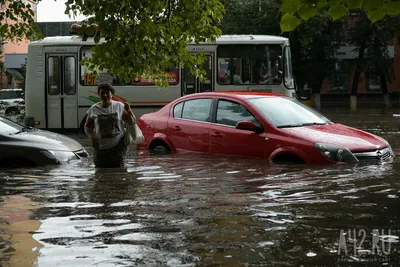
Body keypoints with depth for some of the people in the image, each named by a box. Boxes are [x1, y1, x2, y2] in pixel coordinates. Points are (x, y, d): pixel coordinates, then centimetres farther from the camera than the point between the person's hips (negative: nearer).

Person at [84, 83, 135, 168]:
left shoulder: (119, 106, 2)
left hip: (118, 146, -1)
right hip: (100, 147, 2)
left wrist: (129, 111, -14)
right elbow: (87, 127, 11)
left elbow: (132, 122, 5)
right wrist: (92, 138, -8)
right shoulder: (94, 109, 4)